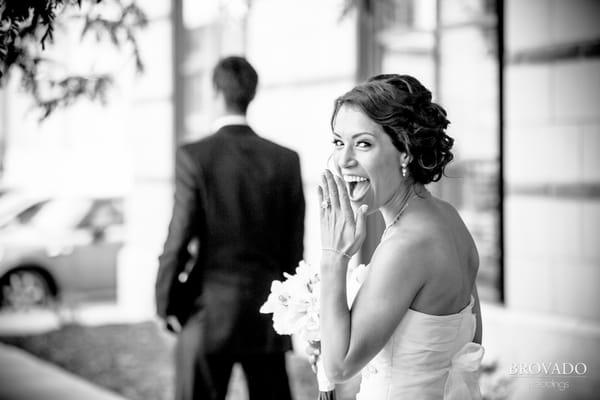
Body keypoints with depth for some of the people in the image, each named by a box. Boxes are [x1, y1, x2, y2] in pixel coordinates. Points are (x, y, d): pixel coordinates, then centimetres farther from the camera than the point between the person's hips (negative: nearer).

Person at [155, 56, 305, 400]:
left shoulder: (194, 156, -9)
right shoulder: (287, 160, 1)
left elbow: (179, 240, -10)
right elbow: (295, 244, 5)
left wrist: (167, 306, 3)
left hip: (208, 316, -3)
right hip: (268, 319, 3)